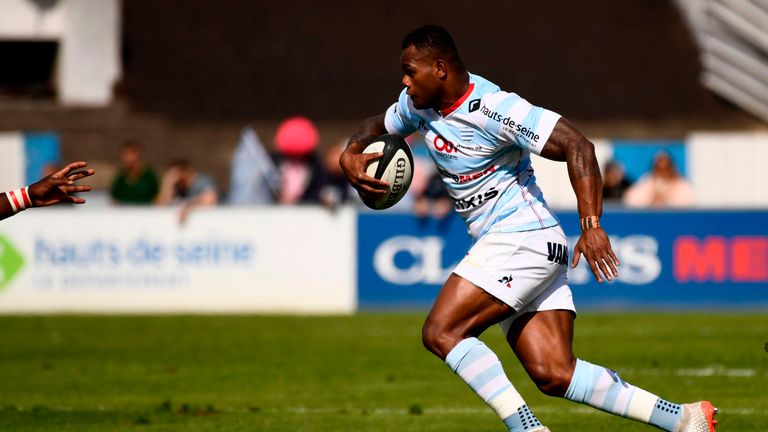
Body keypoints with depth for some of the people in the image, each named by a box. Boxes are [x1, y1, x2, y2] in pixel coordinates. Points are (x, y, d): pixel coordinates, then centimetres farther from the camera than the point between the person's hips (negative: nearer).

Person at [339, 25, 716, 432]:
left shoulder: (493, 108, -18)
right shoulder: (418, 104, 8)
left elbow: (577, 145, -22)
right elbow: (379, 124, 29)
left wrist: (592, 226, -30)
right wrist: (350, 155, 5)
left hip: (522, 238, -9)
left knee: (440, 332, -17)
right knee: (553, 374, -3)